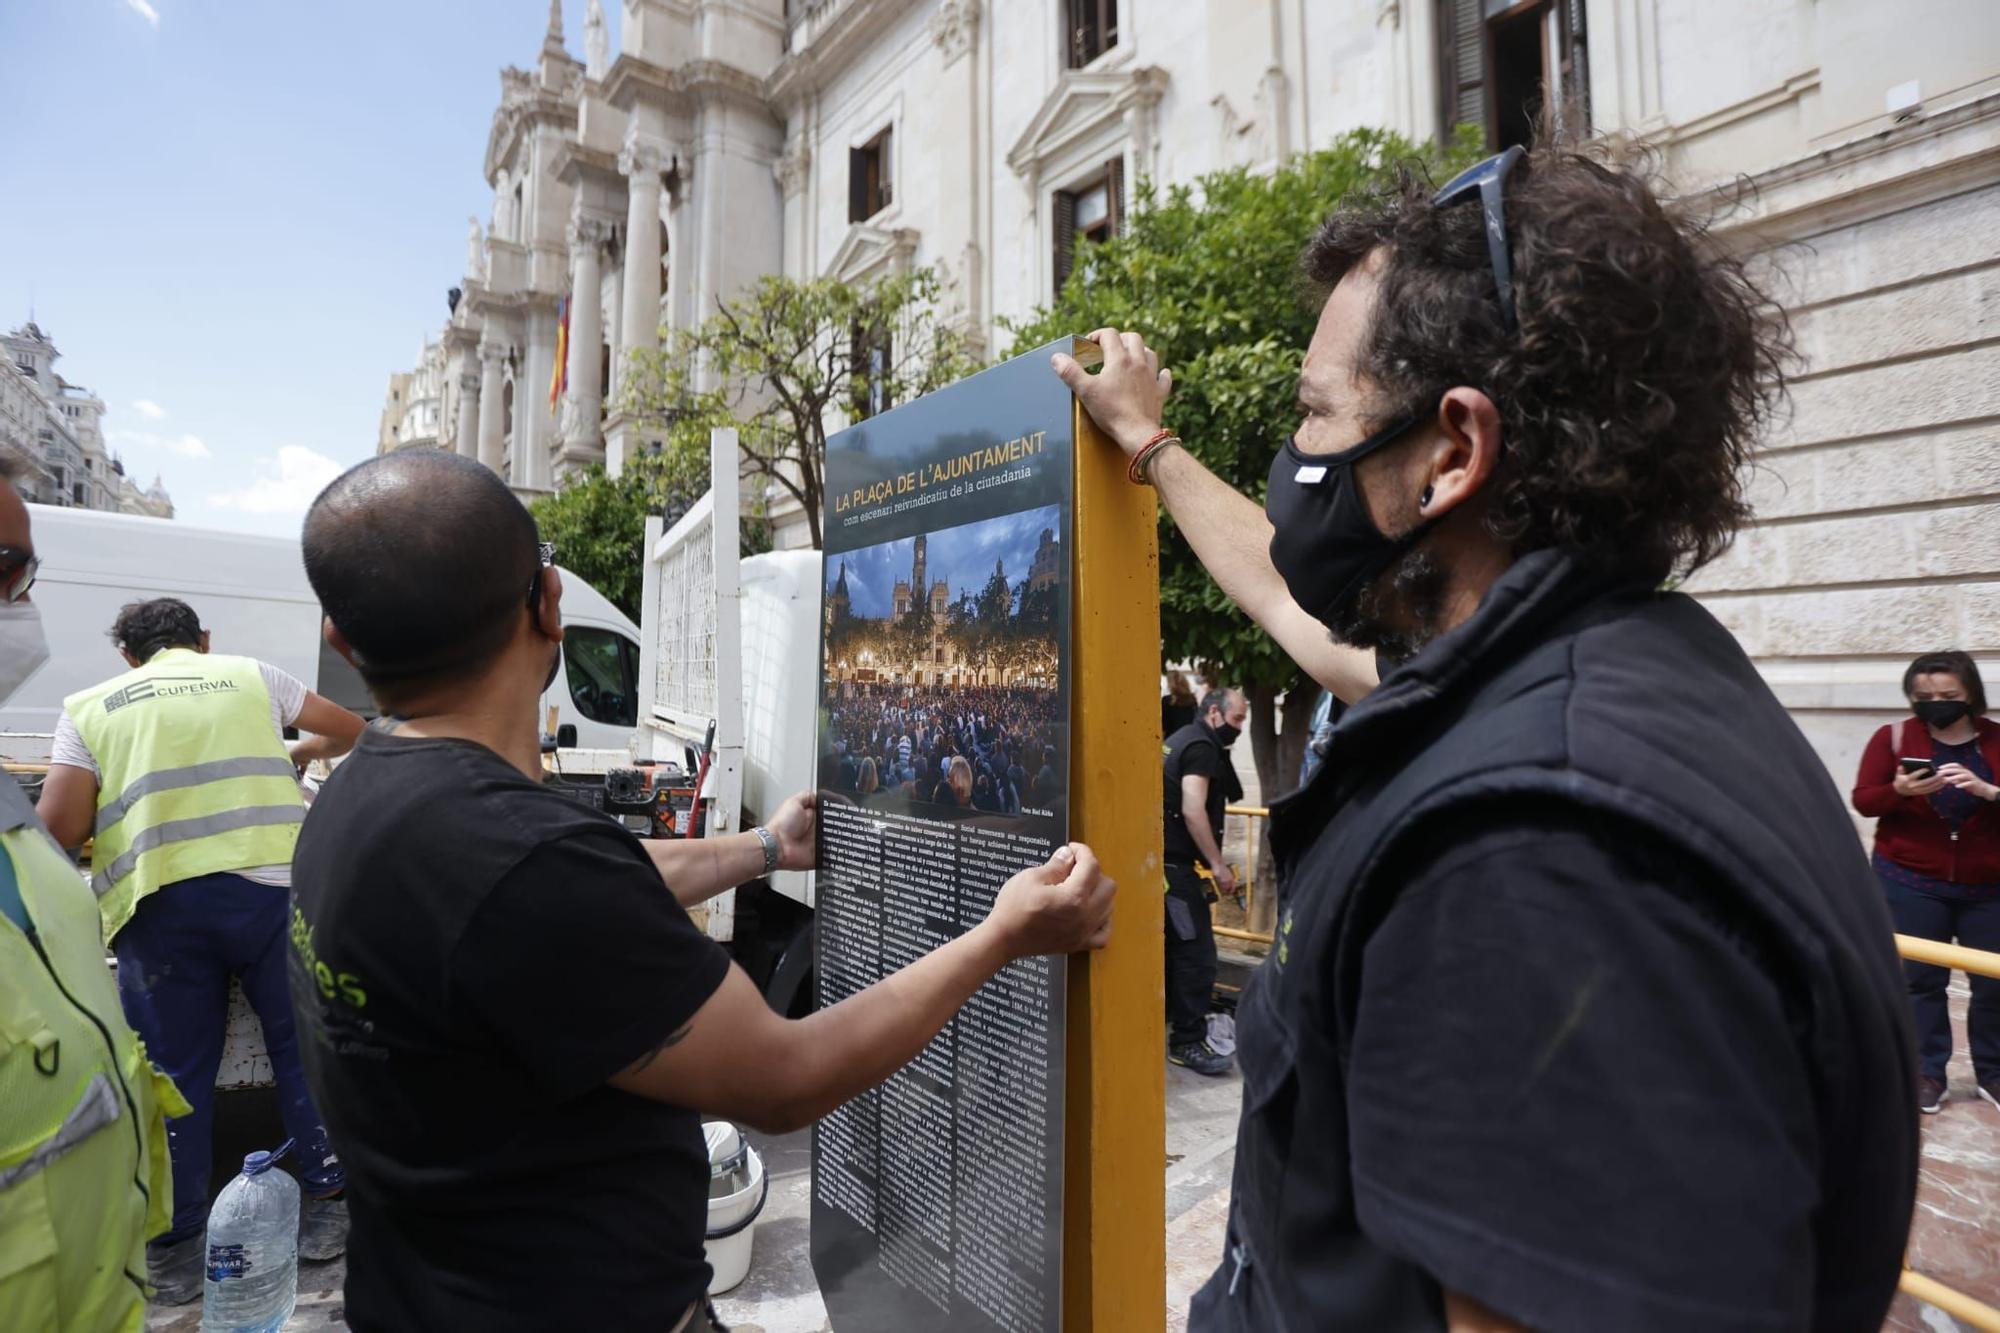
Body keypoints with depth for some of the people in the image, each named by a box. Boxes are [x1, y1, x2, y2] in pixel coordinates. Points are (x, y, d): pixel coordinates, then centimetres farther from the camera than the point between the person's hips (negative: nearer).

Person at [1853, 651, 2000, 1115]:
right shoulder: (1894, 737, -4)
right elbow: (1863, 801, -6)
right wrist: (1900, 789, -25)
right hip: (1911, 883, -2)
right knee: (1921, 980, 3)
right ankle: (1927, 1073, 14)